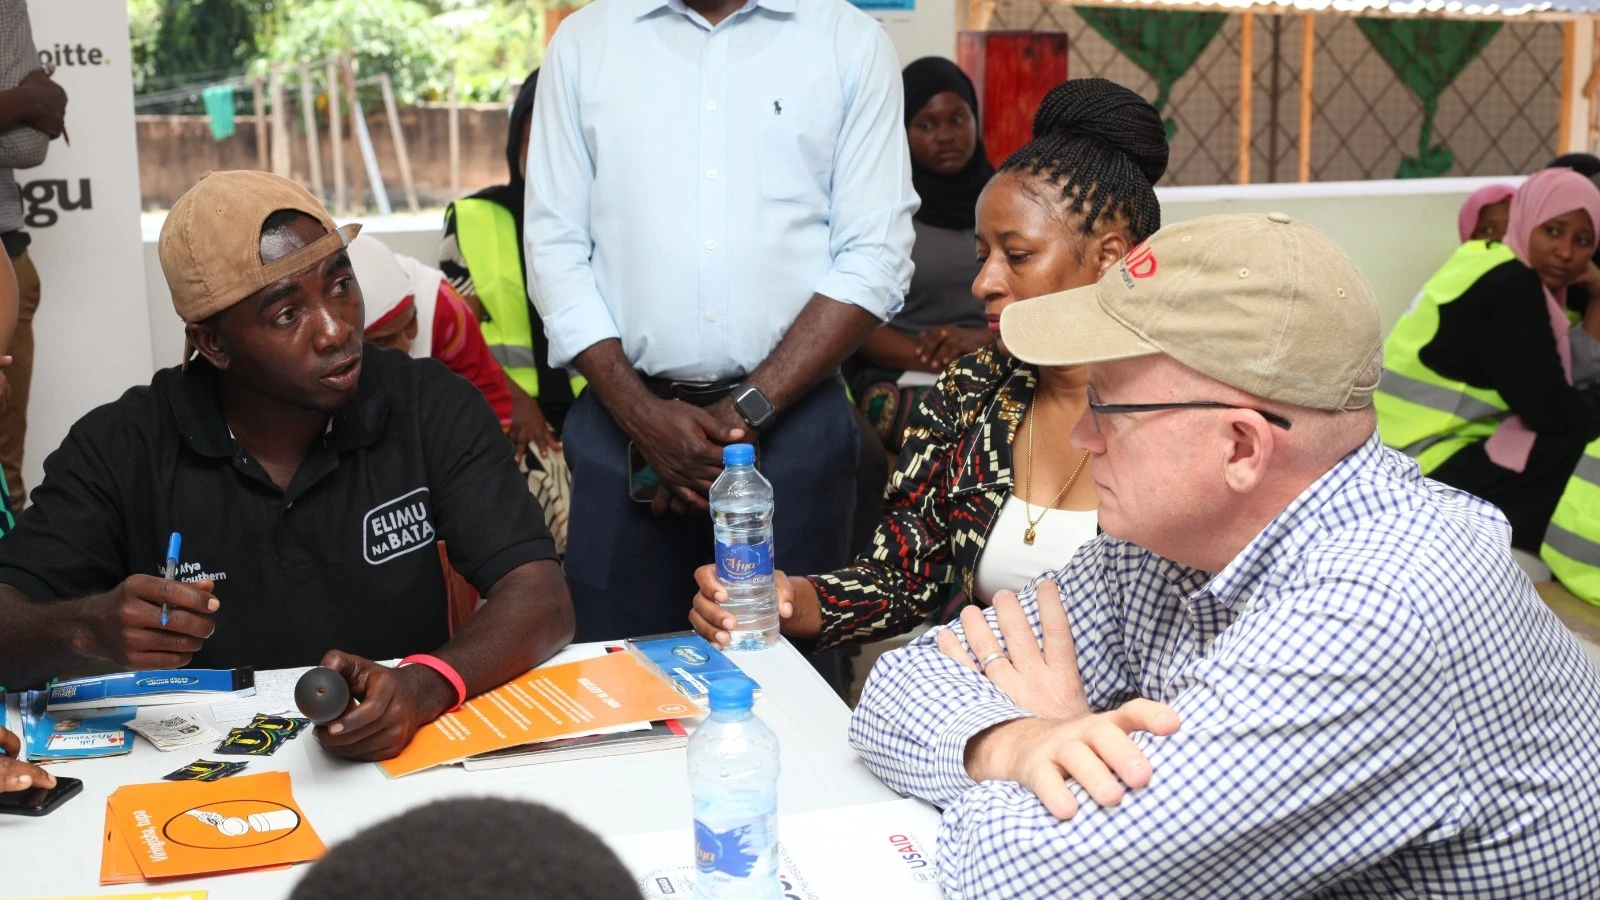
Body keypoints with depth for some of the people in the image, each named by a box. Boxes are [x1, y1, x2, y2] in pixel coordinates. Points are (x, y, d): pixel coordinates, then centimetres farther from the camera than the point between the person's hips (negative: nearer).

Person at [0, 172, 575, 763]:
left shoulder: (433, 410, -5)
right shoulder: (119, 450, -5)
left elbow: (543, 601, -12)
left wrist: (423, 688, -32)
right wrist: (88, 627, -31)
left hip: (407, 760, 0)